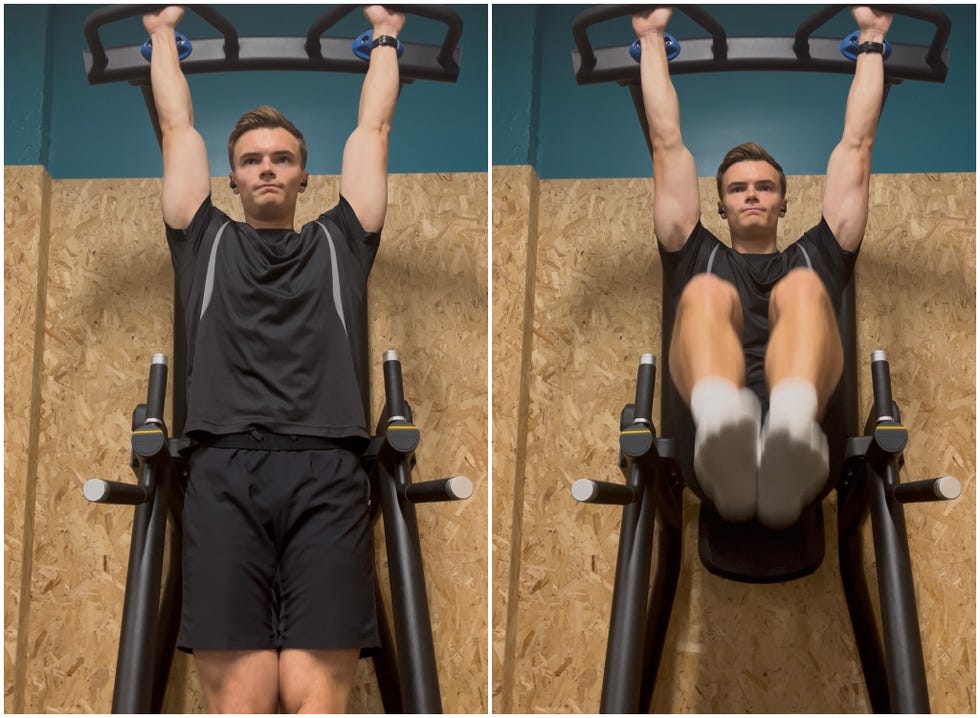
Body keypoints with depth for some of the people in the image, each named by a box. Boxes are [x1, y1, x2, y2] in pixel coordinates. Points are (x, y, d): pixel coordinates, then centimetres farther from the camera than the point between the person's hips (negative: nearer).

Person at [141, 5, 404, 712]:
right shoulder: (207, 241, 24)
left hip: (327, 476, 0)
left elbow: (372, 131, 31)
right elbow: (179, 128, 32)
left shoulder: (338, 242, 25)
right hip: (225, 475, 0)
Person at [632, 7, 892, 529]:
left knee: (802, 290, -30)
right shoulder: (698, 258, 37)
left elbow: (856, 144, 39)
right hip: (713, 406, 0)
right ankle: (723, 430, -66)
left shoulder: (814, 257, 39)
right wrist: (652, 39, 41)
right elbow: (667, 144, 37)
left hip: (805, 403, 0)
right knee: (706, 292, -31)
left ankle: (793, 436, -65)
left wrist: (871, 39, 43)